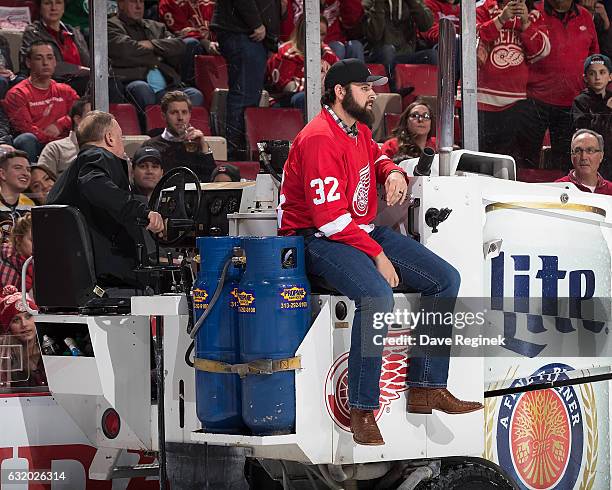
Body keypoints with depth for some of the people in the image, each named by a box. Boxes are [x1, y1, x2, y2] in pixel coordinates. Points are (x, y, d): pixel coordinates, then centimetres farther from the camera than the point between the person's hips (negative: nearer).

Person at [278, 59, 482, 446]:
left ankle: (426, 389, 6)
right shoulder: (320, 139, -19)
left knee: (446, 279, 4)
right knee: (378, 296, -36)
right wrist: (377, 255, -21)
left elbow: (377, 157, 34)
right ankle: (363, 412, -30)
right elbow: (330, 218, -23)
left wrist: (393, 173, 8)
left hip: (365, 231, 10)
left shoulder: (360, 130, 11)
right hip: (320, 240, -10)